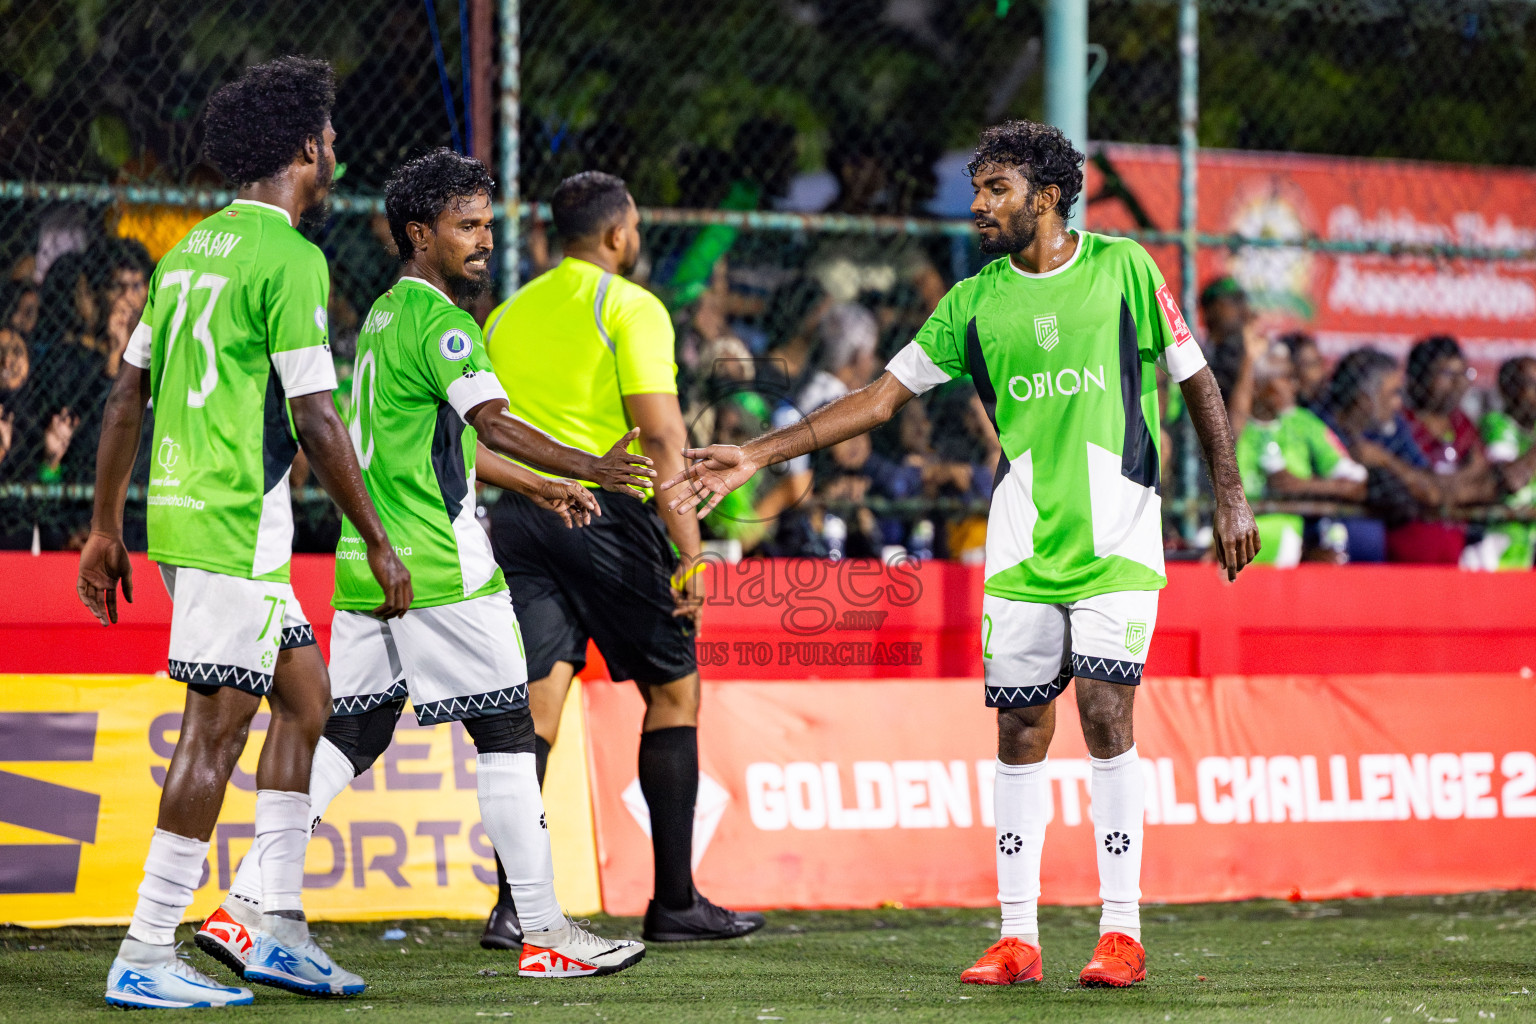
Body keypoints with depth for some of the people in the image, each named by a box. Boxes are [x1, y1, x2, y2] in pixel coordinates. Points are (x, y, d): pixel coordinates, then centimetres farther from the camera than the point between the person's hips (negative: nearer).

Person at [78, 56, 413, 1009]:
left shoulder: (189, 249, 14)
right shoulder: (290, 259, -12)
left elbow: (127, 395, 16)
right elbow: (315, 419, -15)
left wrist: (106, 527, 21)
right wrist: (378, 541, -8)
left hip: (179, 509, 9)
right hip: (236, 524, -9)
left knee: (306, 691, 15)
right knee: (217, 726, -6)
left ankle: (280, 930, 14)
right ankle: (146, 958, -6)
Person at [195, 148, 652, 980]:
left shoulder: (383, 315, 20)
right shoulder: (436, 318, -11)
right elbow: (494, 422, -23)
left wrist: (536, 488, 33)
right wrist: (585, 468, -32)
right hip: (437, 565, -9)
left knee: (348, 738, 9)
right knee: (506, 731, -3)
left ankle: (242, 906, 3)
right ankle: (544, 934, -2)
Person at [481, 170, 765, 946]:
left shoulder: (509, 314, 16)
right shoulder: (631, 307, -3)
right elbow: (660, 433, -11)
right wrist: (689, 549, -11)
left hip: (518, 514, 5)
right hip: (606, 510, -5)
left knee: (533, 706, 1)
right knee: (673, 691, 9)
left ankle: (513, 906, -11)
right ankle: (674, 902, 10)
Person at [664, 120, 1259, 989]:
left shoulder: (1123, 267, 0)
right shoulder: (974, 303, 7)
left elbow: (1197, 378, 8)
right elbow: (882, 397, 9)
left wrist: (1231, 496, 4)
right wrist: (756, 455, 3)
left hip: (1118, 537, -3)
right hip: (1022, 548, 3)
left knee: (1105, 715, -12)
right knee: (1021, 731, 0)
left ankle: (1123, 932, -7)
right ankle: (1018, 936, 6)